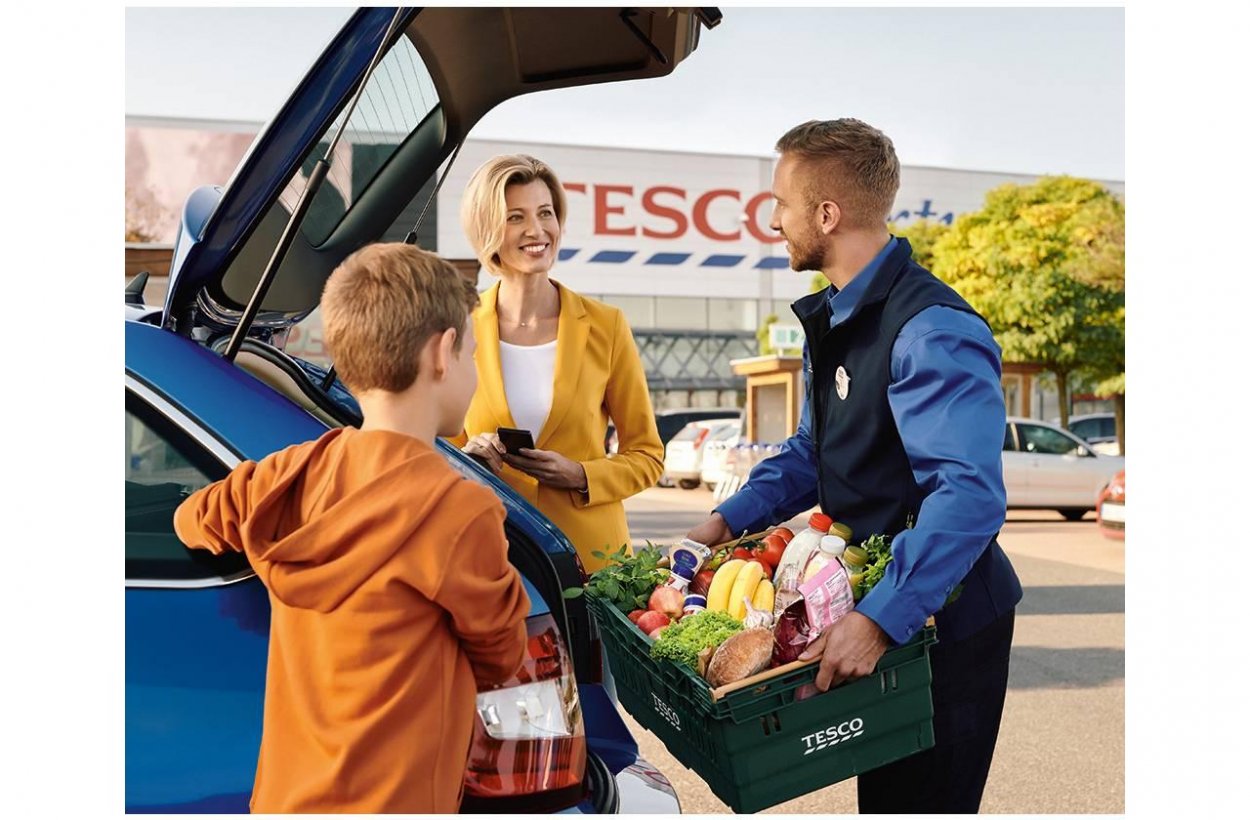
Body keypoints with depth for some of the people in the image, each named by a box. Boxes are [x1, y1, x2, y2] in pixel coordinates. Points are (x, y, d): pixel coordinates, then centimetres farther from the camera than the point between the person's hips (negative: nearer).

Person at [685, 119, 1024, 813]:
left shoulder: (933, 332, -25)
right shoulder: (832, 320, 8)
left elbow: (970, 496, -34)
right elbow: (811, 452, 16)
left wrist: (878, 620, -40)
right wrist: (729, 520, 2)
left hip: (942, 625, -9)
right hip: (873, 606, 9)